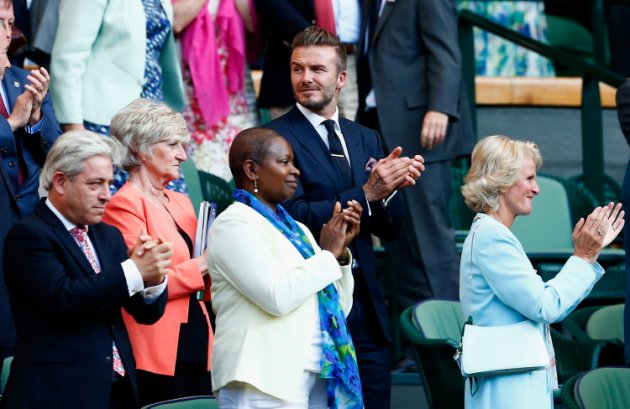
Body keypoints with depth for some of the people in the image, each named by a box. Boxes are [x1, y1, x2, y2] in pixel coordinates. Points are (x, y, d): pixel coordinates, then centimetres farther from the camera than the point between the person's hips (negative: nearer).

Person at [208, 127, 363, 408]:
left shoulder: (295, 229, 18)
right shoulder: (233, 224, -5)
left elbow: (339, 309, 18)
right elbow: (276, 296, -19)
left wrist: (341, 251, 4)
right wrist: (328, 254, -6)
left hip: (318, 378, 8)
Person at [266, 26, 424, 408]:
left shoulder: (367, 140, 14)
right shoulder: (275, 138, -5)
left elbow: (390, 228, 11)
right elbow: (294, 216, -16)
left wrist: (391, 186, -10)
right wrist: (367, 193, -21)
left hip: (366, 305, 6)